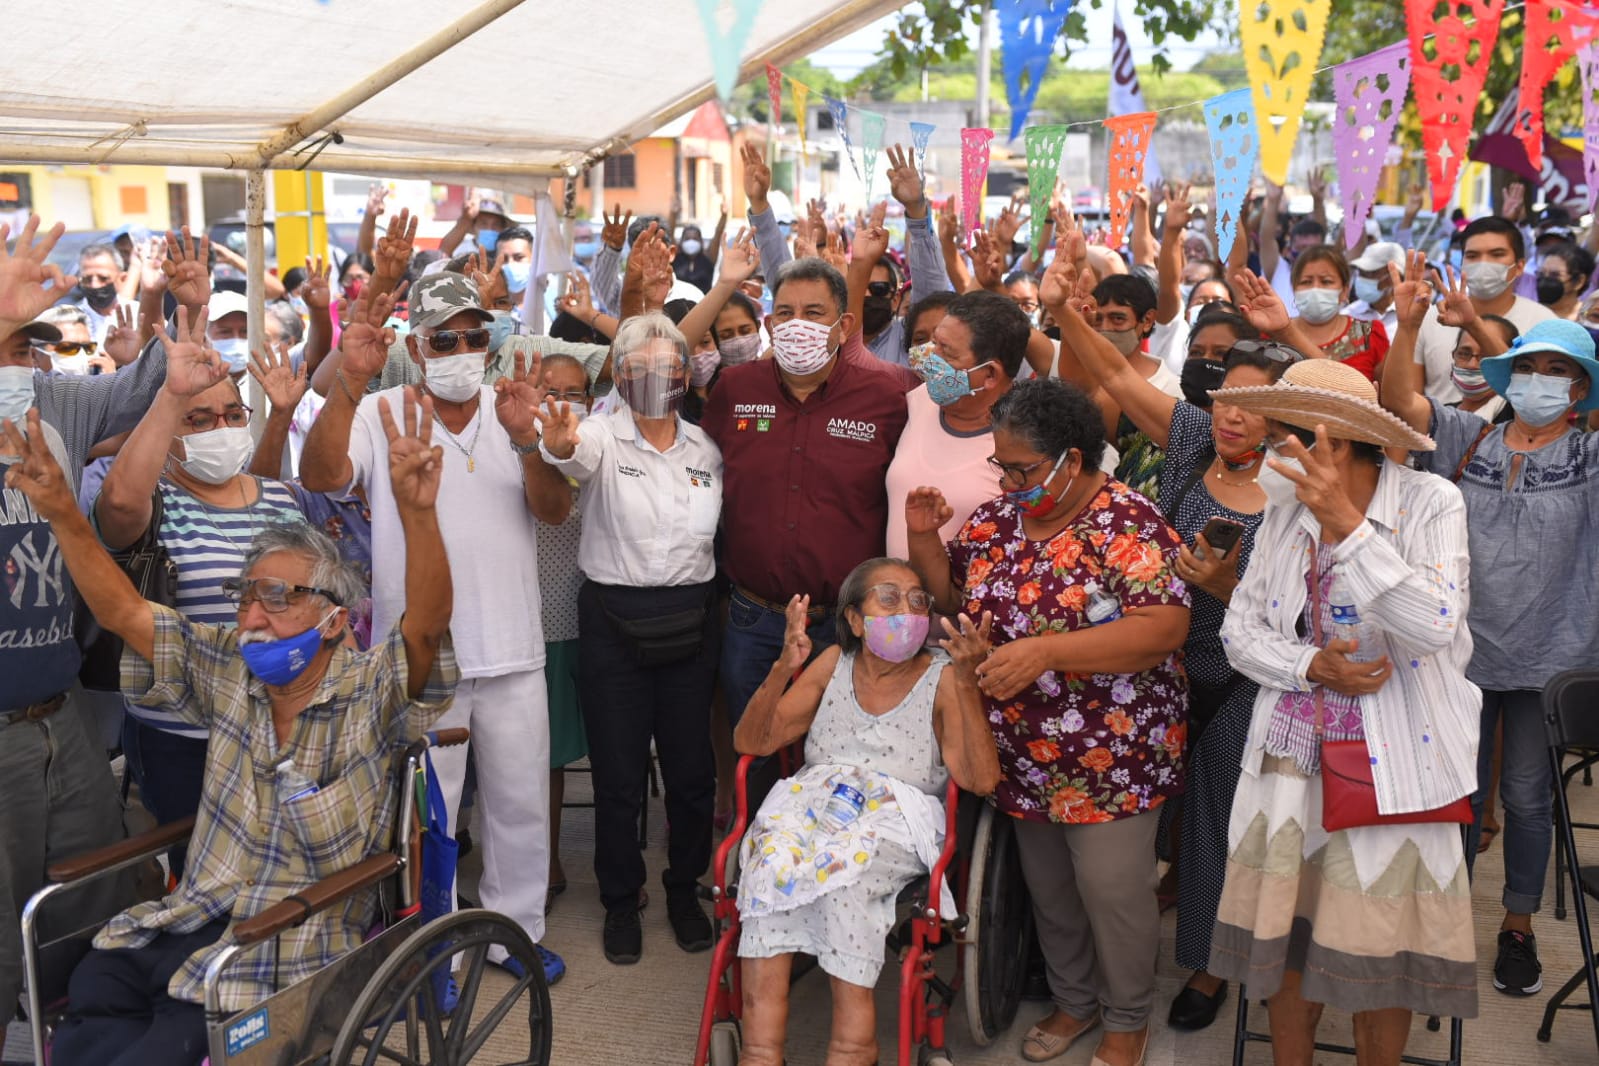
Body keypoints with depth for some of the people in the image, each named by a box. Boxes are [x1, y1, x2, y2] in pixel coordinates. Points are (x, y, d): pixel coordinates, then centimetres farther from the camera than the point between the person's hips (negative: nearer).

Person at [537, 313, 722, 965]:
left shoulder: (706, 449, 7)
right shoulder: (602, 437, -6)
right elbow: (575, 455, -30)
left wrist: (708, 606, 4)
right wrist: (558, 443, -54)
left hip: (689, 618, 3)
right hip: (614, 619, -3)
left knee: (692, 766, 10)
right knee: (618, 771, 5)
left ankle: (684, 889, 31)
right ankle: (621, 900, 25)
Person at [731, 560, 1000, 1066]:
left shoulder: (940, 679, 3)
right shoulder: (834, 665, 12)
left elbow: (981, 779, -11)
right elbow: (751, 742, 7)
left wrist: (967, 682, -21)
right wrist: (784, 667, -9)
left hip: (898, 820, -2)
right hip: (814, 801, 3)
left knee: (843, 865, -34)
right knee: (774, 854, -29)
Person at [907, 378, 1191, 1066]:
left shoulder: (1126, 525, -17)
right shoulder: (995, 519, 2)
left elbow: (1166, 627, -27)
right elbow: (950, 597, 13)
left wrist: (1045, 651, -34)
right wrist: (923, 538, -7)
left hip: (1110, 755, -6)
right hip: (1023, 754, 6)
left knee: (1112, 889, 5)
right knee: (1047, 887, 19)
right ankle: (1073, 1000, 42)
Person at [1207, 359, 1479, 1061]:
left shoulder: (1430, 504, -10)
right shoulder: (1284, 510, 3)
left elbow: (1431, 626, -24)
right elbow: (1240, 626, 3)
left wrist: (1346, 522, -30)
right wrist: (1312, 665, -15)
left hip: (1393, 759, -3)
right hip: (1294, 748, 4)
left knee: (1379, 946, 5)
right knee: (1285, 930, 9)